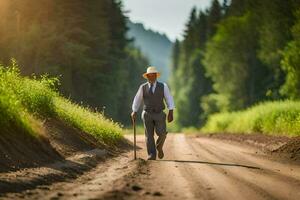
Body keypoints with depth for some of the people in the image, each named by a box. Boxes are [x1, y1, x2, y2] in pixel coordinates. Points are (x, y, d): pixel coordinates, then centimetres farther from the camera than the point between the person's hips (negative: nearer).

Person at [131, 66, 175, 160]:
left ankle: (159, 147, 15)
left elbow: (169, 99, -3)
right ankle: (151, 155, -3)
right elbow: (137, 100, 12)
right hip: (147, 114, 1)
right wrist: (134, 112, 9)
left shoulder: (163, 86, 0)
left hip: (159, 115, -1)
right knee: (149, 135, -6)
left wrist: (171, 112, -12)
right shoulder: (143, 87, 3)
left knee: (162, 134, -14)